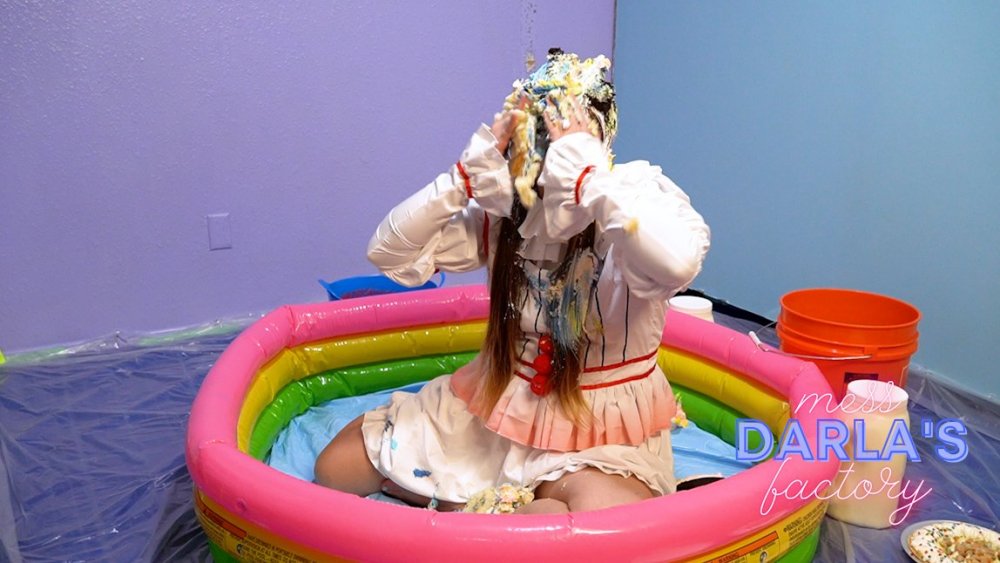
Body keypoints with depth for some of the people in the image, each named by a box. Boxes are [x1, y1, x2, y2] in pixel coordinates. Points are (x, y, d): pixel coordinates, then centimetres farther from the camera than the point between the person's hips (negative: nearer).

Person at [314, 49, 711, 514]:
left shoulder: (639, 194, -17)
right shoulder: (502, 209, -4)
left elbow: (680, 262, -42)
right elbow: (388, 253, -9)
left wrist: (589, 177, -36)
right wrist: (468, 174, -19)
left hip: (602, 429, -4)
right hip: (500, 406, 4)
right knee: (336, 468, 2)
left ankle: (462, 507, -7)